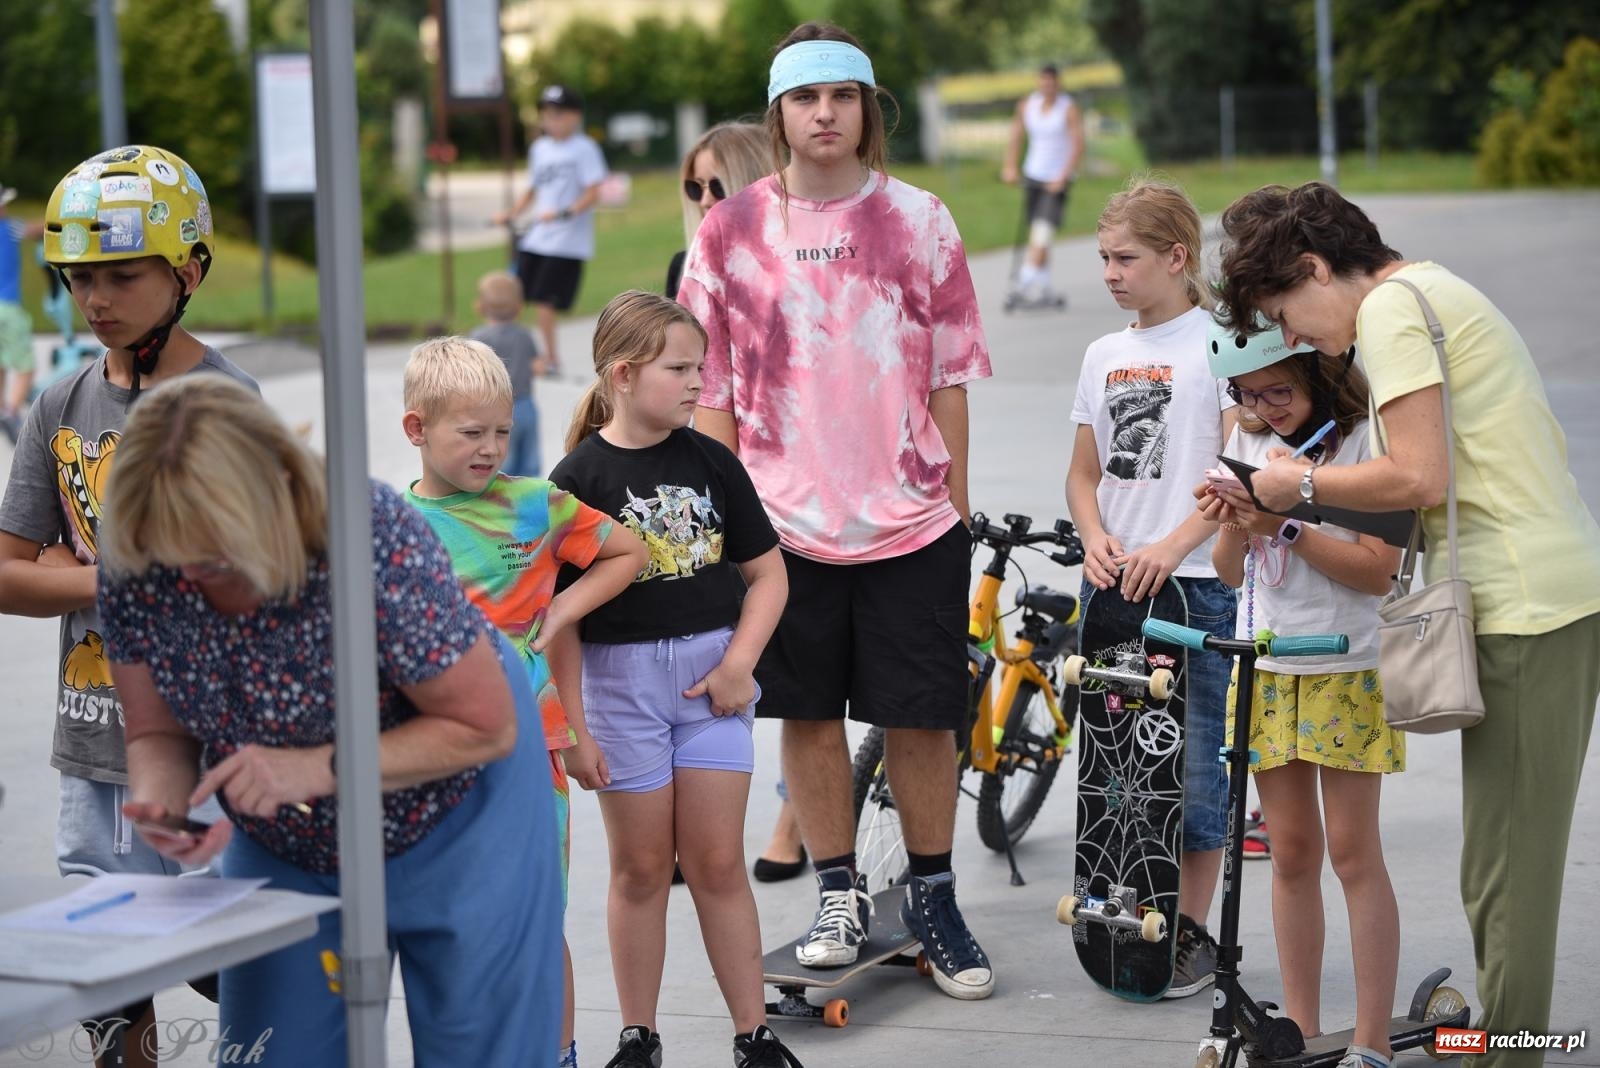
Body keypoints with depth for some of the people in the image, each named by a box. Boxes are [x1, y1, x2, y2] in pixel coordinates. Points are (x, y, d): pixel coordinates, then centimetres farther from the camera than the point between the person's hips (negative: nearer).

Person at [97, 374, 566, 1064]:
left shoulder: (373, 542, -33)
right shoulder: (134, 572, -20)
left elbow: (484, 726, -25)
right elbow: (158, 733, -7)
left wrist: (315, 769, -35)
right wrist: (160, 800, -31)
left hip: (450, 821, -4)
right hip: (285, 847, 4)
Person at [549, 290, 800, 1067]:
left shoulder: (709, 462, 2)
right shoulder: (581, 477, -7)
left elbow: (767, 572, 7)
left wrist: (739, 661, -6)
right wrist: (568, 719, -9)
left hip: (709, 673, 2)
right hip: (620, 675, -2)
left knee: (717, 863, 5)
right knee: (641, 867, 7)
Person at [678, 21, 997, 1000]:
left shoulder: (918, 221, 3)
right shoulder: (731, 231, 3)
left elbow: (949, 377, 6)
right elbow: (712, 390, 6)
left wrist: (956, 503, 4)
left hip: (911, 521, 0)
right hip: (786, 522, 1)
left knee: (924, 718, 3)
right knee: (809, 714, 8)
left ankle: (933, 897, 19)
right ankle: (840, 894, 22)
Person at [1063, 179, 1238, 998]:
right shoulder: (1105, 355, 14)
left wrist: (1172, 545, -20)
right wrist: (1095, 538, -1)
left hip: (1198, 582, -5)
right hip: (1116, 583, 6)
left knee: (1194, 766, -2)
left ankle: (1192, 932, 6)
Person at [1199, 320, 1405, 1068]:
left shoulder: (1363, 441, -8)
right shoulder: (1247, 443, 8)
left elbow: (1377, 570, -14)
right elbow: (1231, 573, 10)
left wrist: (1285, 528, -21)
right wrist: (1231, 526, -10)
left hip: (1346, 672, -5)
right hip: (1265, 670, 5)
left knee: (1353, 852, -4)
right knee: (1291, 853, 8)